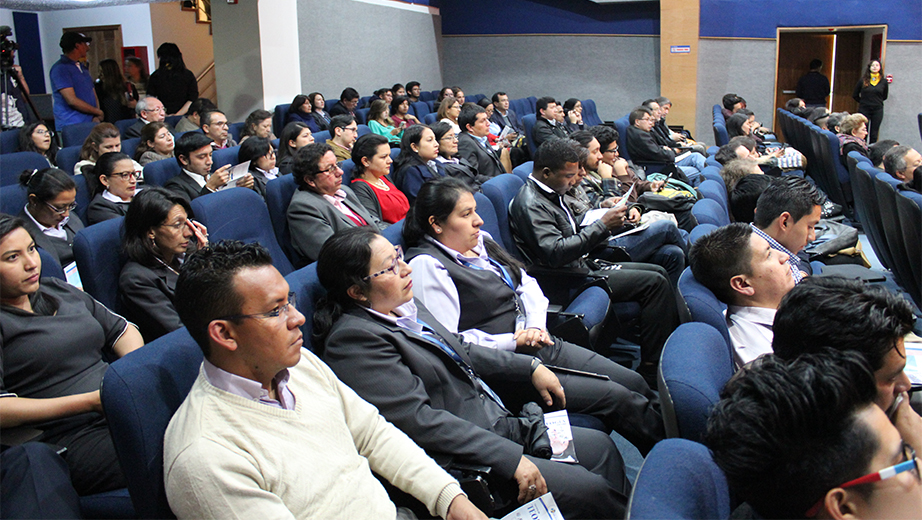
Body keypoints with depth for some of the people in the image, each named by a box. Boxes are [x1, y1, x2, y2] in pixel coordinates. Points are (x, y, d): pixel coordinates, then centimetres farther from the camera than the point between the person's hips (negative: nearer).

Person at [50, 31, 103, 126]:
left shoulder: (83, 67, 20)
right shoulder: (60, 68, -7)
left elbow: (93, 93, 19)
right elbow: (72, 100, -15)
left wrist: (96, 117, 0)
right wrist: (98, 112, -6)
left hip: (90, 123, 7)